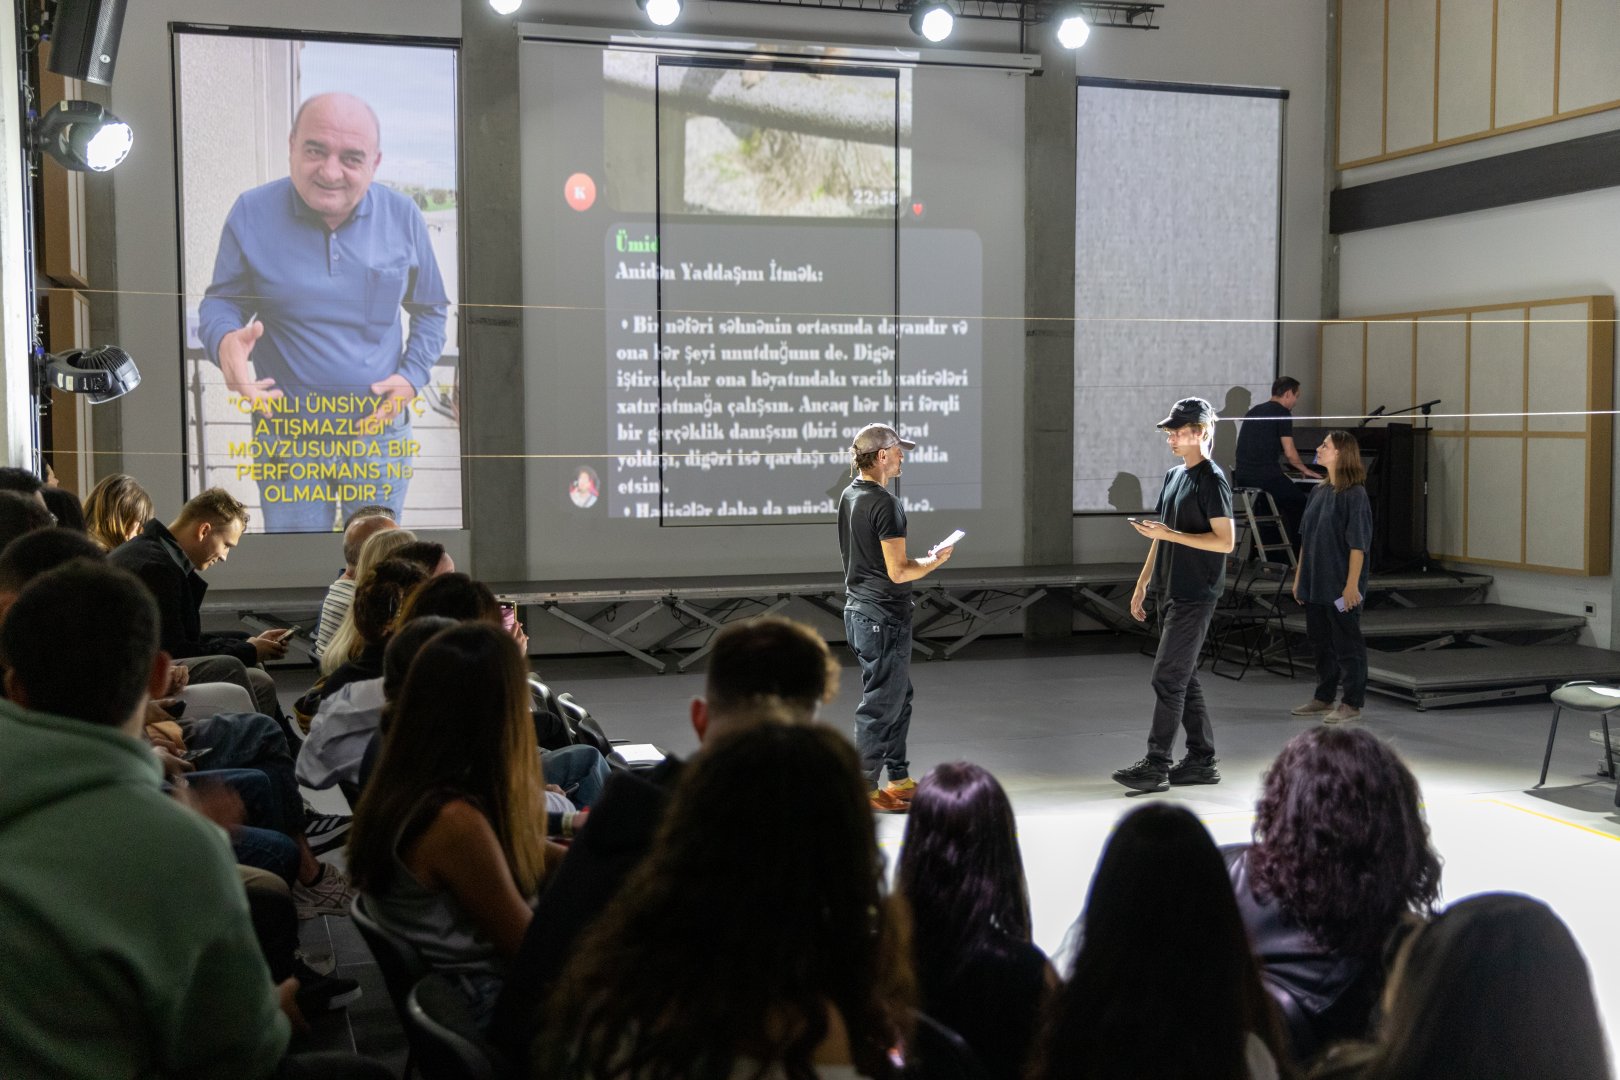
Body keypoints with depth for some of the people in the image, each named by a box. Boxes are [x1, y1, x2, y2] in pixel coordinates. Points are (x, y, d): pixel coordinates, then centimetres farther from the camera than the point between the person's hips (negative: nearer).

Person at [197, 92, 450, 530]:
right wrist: (224, 338, -22)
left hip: (379, 432, 1)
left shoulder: (402, 216, -5)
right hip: (286, 439, -1)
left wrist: (413, 377, -7)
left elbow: (431, 309, 8)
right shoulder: (252, 213, -9)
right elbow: (222, 301, 1)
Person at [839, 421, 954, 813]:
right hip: (883, 617, -10)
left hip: (859, 609, 10)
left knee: (900, 695, 19)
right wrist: (935, 561, -5)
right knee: (880, 704, -1)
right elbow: (898, 571, -22)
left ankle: (898, 779, 27)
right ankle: (863, 790, 5)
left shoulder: (850, 495, 10)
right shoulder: (884, 504, -20)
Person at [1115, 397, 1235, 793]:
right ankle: (1202, 761, 18)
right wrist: (1142, 584, 17)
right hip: (1170, 593, 9)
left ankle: (1156, 765, -4)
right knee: (1184, 678, 11)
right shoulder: (1173, 476, 15)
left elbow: (1225, 541, -17)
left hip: (1195, 596, -9)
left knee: (1168, 678, -8)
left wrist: (1170, 534, -21)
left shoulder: (1212, 480, -12)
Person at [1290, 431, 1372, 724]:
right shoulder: (1319, 492, 9)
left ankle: (1352, 704, 12)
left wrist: (1352, 584, -19)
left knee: (1347, 644, 3)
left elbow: (1358, 544, -16)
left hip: (1341, 587, -8)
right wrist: (1299, 577, 14)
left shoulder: (1354, 494, -13)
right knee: (1320, 641, 15)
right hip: (1314, 584, 8)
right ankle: (1323, 698, 27)